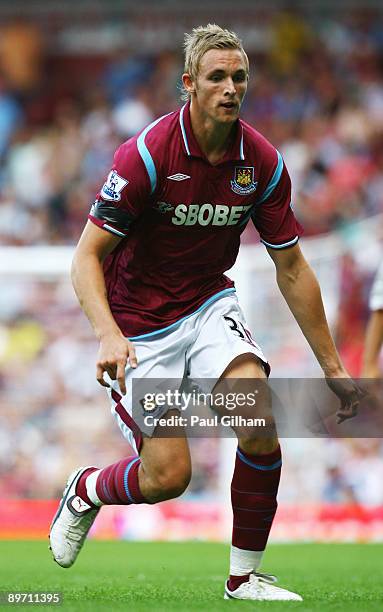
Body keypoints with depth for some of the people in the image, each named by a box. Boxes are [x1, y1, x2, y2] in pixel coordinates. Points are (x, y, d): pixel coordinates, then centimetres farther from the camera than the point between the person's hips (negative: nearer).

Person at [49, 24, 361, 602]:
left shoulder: (262, 162, -8)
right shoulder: (148, 154, -21)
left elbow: (291, 270, 2)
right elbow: (87, 257, -20)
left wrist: (332, 365, 2)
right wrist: (109, 334, -37)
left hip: (209, 305, 4)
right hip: (141, 325, -4)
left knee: (259, 423, -22)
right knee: (167, 476, -9)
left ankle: (245, 576, -4)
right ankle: (86, 490, 26)